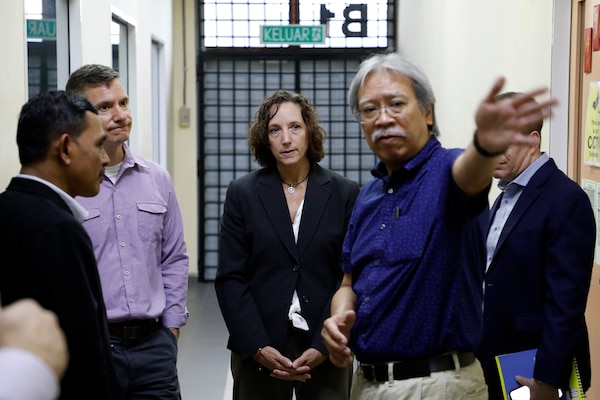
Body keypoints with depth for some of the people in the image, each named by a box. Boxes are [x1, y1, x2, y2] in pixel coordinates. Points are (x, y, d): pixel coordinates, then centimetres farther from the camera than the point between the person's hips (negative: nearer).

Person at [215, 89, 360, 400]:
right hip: (257, 353, 0)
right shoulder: (242, 193, 3)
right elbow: (230, 279, 0)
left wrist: (323, 347, -10)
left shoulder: (344, 194, 2)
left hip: (326, 354, 0)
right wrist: (258, 348, -10)